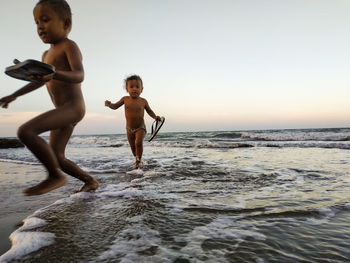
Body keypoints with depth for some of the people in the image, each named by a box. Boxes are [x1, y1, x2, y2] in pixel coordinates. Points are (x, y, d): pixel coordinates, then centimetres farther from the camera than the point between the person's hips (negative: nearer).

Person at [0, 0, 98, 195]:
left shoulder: (69, 46, -4)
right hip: (64, 112, 9)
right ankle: (90, 181, 22)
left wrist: (53, 74, -38)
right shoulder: (47, 54, 22)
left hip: (73, 107, -9)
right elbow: (41, 81, 33)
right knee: (56, 158, 10)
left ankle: (55, 176, -13)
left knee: (26, 131, -23)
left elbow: (79, 76, -20)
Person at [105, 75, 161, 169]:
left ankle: (138, 160, -1)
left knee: (138, 142, -23)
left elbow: (149, 111, 5)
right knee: (132, 146, 13)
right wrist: (109, 104, -16)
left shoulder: (143, 101, -10)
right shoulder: (125, 99, -7)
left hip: (140, 127, -3)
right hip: (129, 128, 3)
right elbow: (115, 106, 5)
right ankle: (136, 159, 40)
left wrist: (155, 117, -12)